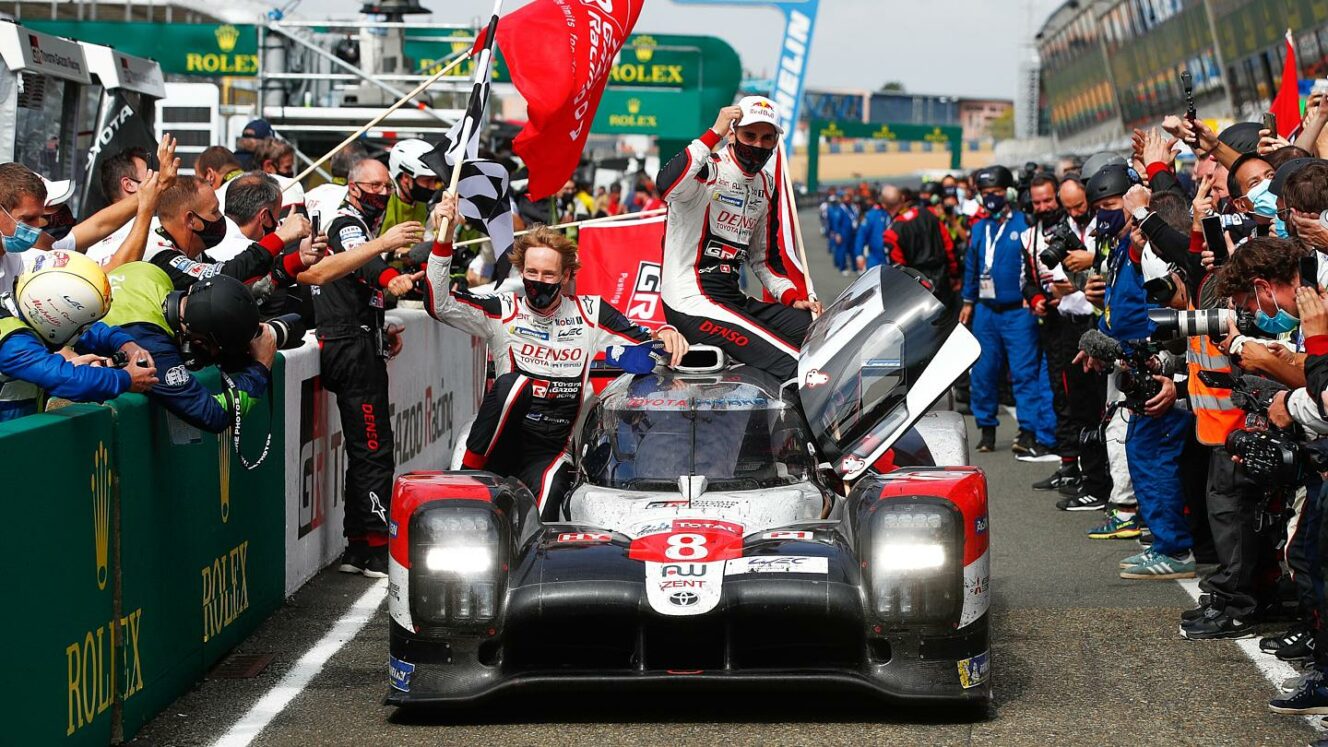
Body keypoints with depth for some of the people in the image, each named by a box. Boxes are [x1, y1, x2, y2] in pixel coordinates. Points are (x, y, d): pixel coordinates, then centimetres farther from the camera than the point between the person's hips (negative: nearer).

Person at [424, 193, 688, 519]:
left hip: (552, 453, 0)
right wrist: (443, 240, -18)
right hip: (502, 445, 0)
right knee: (513, 382, -31)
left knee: (540, 521, -26)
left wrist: (664, 334, -15)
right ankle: (470, 471, -19)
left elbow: (643, 344, 9)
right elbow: (440, 304, -8)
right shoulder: (503, 312, 2)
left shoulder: (589, 313, 6)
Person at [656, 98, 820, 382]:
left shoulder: (766, 186, 15)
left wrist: (791, 298, 8)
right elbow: (666, 185, -36)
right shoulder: (707, 170, -12)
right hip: (692, 304, -9)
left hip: (733, 298, 9)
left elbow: (763, 256, 23)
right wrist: (714, 133, -31)